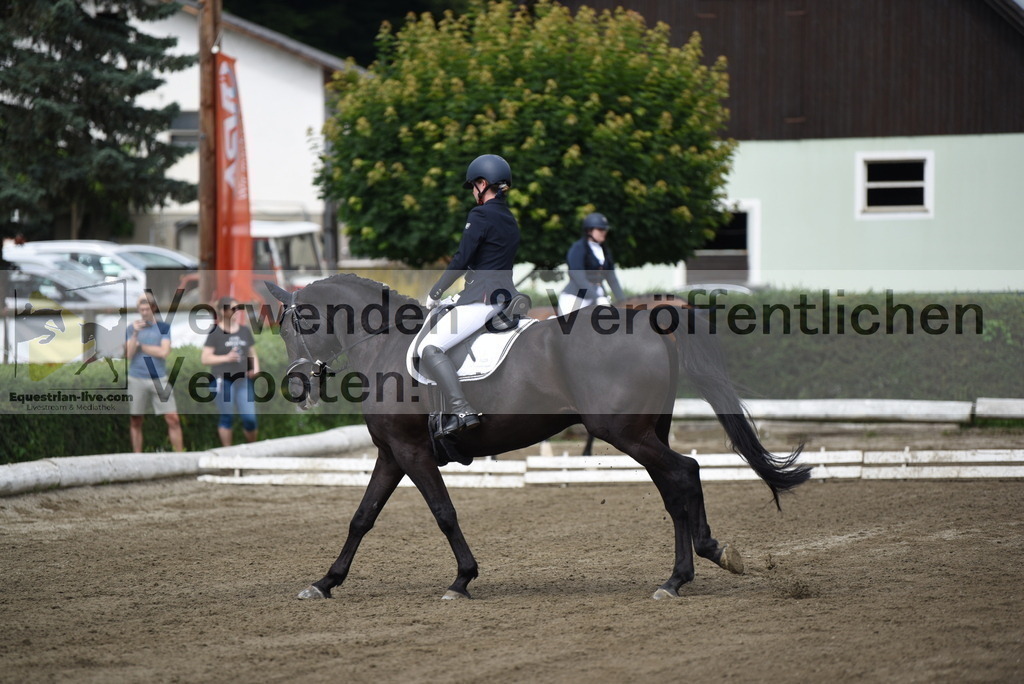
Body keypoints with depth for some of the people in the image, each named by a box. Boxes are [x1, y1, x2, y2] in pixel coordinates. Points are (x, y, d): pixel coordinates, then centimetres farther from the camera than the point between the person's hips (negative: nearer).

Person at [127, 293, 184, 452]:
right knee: (135, 421, 3)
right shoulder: (132, 328, 7)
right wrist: (135, 334, -14)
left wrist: (140, 346, -4)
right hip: (136, 379, 1)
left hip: (159, 379, -1)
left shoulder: (164, 328, 5)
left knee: (173, 419, -7)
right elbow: (129, 354, -3)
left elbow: (164, 352, -7)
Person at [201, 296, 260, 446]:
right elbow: (204, 358, -7)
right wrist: (226, 358, -18)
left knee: (250, 418, -1)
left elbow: (252, 354, 21)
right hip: (223, 380, -4)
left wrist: (255, 368, 1)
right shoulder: (216, 333, -3)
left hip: (243, 379, 4)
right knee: (227, 418, 0)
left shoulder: (245, 331, 13)